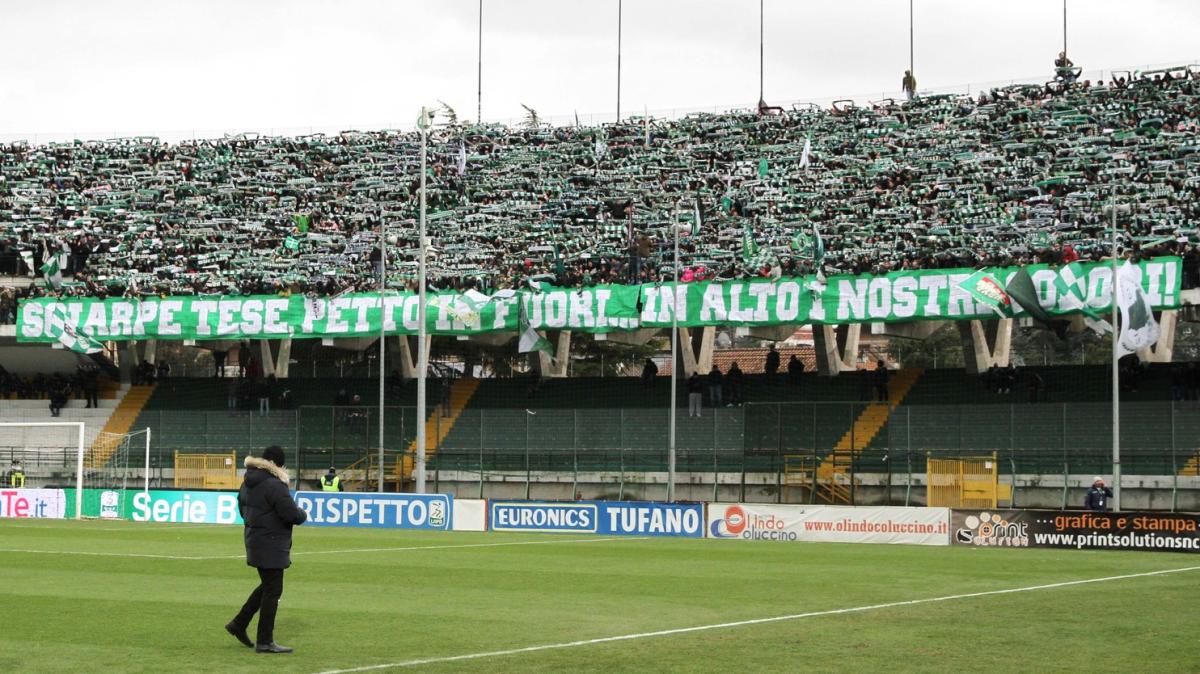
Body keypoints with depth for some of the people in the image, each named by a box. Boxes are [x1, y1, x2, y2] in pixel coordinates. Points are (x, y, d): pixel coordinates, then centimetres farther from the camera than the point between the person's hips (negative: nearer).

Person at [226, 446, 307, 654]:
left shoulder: (248, 483, 8)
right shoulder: (274, 486, -21)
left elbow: (242, 507, 21)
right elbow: (293, 515, -22)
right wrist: (303, 514, -1)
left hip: (255, 541, 9)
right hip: (271, 545, -9)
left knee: (268, 586, 22)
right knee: (272, 590, -1)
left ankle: (238, 624, 25)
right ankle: (264, 642, 3)